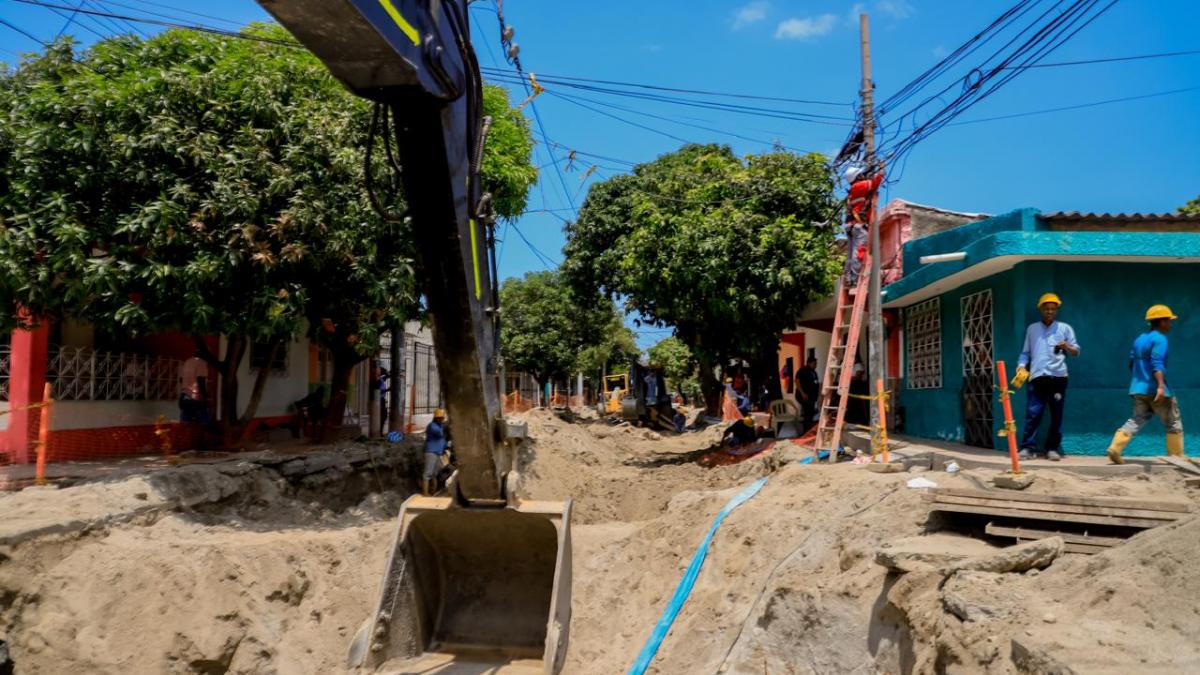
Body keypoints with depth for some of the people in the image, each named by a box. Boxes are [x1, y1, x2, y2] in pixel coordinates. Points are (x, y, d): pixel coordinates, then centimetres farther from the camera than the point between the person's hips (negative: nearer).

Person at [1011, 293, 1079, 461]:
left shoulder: (1065, 328, 10)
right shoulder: (1032, 329, 16)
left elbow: (1076, 351, 6)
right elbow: (1026, 352, 16)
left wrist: (1067, 347, -16)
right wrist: (1021, 367, 0)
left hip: (1057, 377, -1)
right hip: (1037, 377, 1)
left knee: (1056, 416, 2)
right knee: (1032, 414, -5)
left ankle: (1053, 449, 8)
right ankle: (1027, 448, -5)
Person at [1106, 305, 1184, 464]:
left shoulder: (1139, 339, 15)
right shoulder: (1159, 339, -10)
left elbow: (1132, 363, 20)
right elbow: (1157, 363, -23)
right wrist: (1161, 385, -32)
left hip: (1138, 389, 7)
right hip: (1156, 390, -7)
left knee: (1136, 420, 6)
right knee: (1174, 423, 9)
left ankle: (1115, 449, -11)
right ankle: (1176, 457, 15)